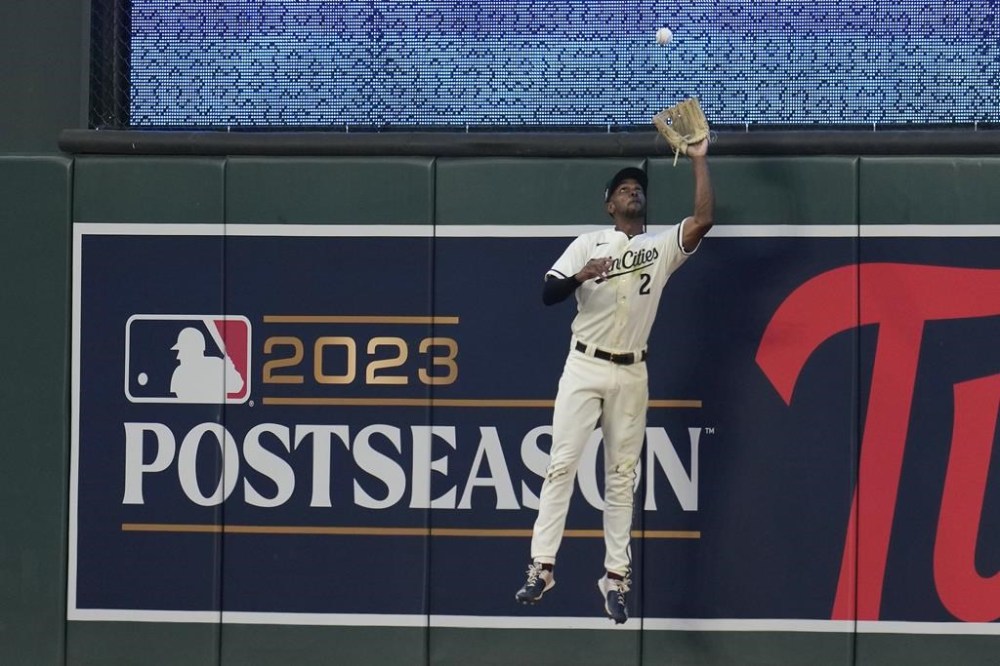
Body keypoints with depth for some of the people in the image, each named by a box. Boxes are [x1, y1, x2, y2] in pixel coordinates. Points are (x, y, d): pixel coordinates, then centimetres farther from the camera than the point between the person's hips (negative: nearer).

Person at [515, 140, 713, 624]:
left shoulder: (663, 247, 7)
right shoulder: (588, 243, 4)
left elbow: (704, 221, -9)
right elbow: (549, 293, -3)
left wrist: (699, 161, -9)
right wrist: (580, 276, -23)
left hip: (631, 374, 2)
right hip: (584, 367, -2)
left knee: (622, 475, 4)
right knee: (562, 464, -9)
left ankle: (616, 576, 6)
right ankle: (542, 567, -10)